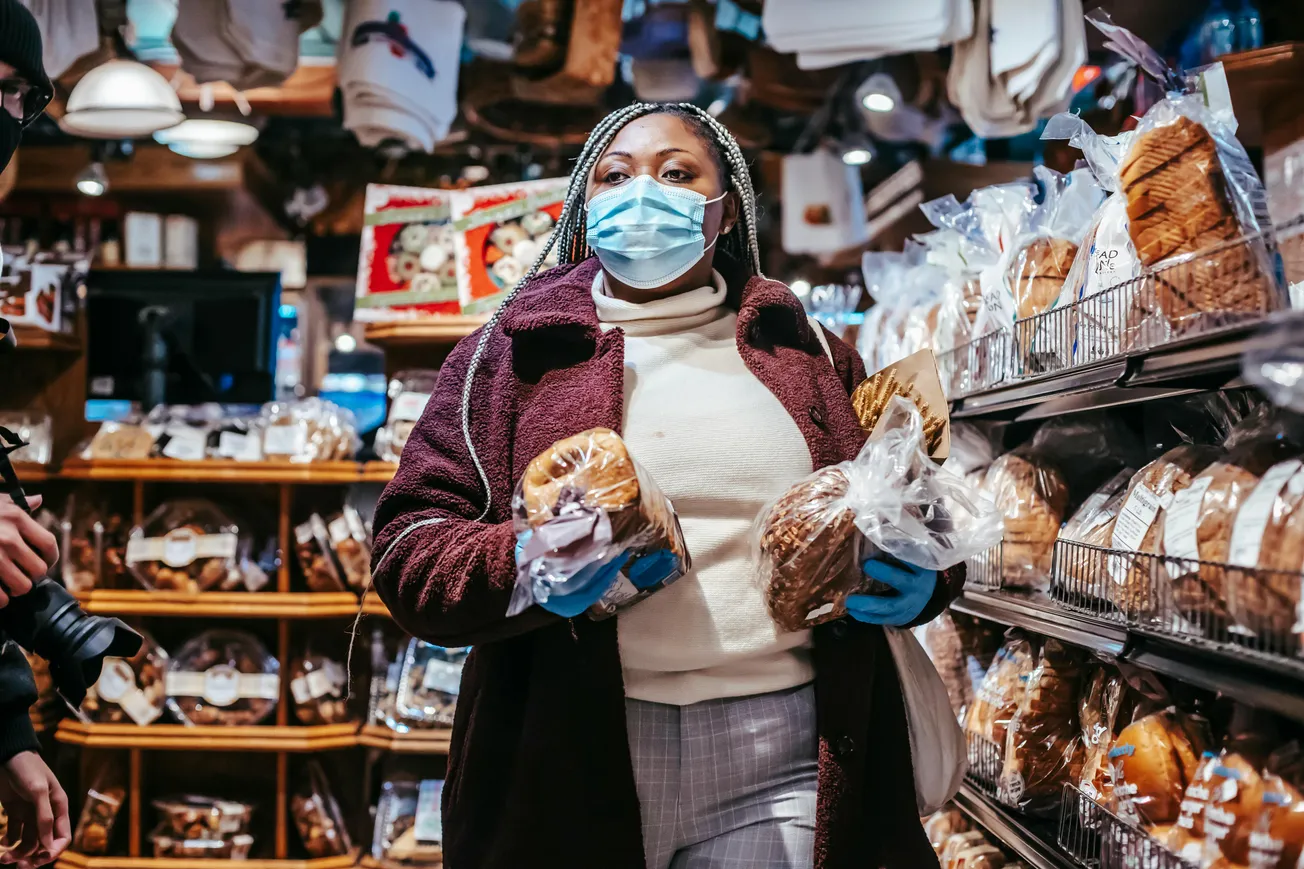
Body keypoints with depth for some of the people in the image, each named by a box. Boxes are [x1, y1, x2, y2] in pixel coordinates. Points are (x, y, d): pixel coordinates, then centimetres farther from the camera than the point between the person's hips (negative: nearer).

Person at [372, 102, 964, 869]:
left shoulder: (809, 351, 13)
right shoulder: (512, 353, 7)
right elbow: (410, 551, 1)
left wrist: (919, 581, -5)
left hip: (783, 756, 2)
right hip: (573, 763, -1)